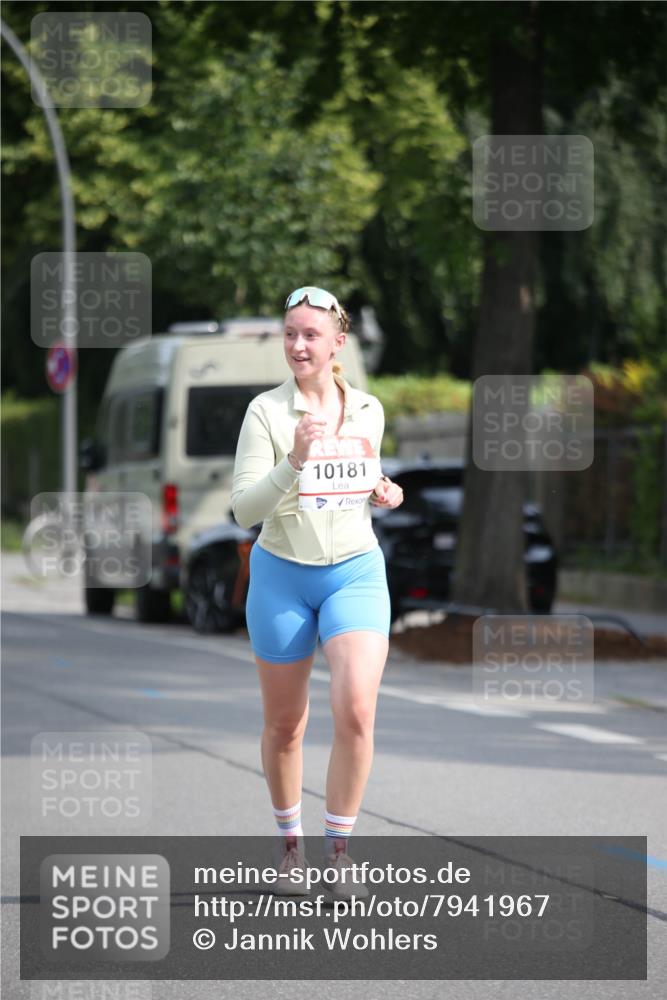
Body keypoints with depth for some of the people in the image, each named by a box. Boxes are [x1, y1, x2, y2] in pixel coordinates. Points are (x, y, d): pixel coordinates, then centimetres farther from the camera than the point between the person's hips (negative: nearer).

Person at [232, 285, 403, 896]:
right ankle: (291, 840, 29)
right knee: (284, 725, 7)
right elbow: (245, 510, -12)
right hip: (282, 575, -1)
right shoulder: (266, 411, -8)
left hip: (356, 571, 1)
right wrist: (295, 460, -26)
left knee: (356, 711, -17)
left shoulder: (367, 410, 3)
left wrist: (384, 494, -3)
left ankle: (339, 846, -3)